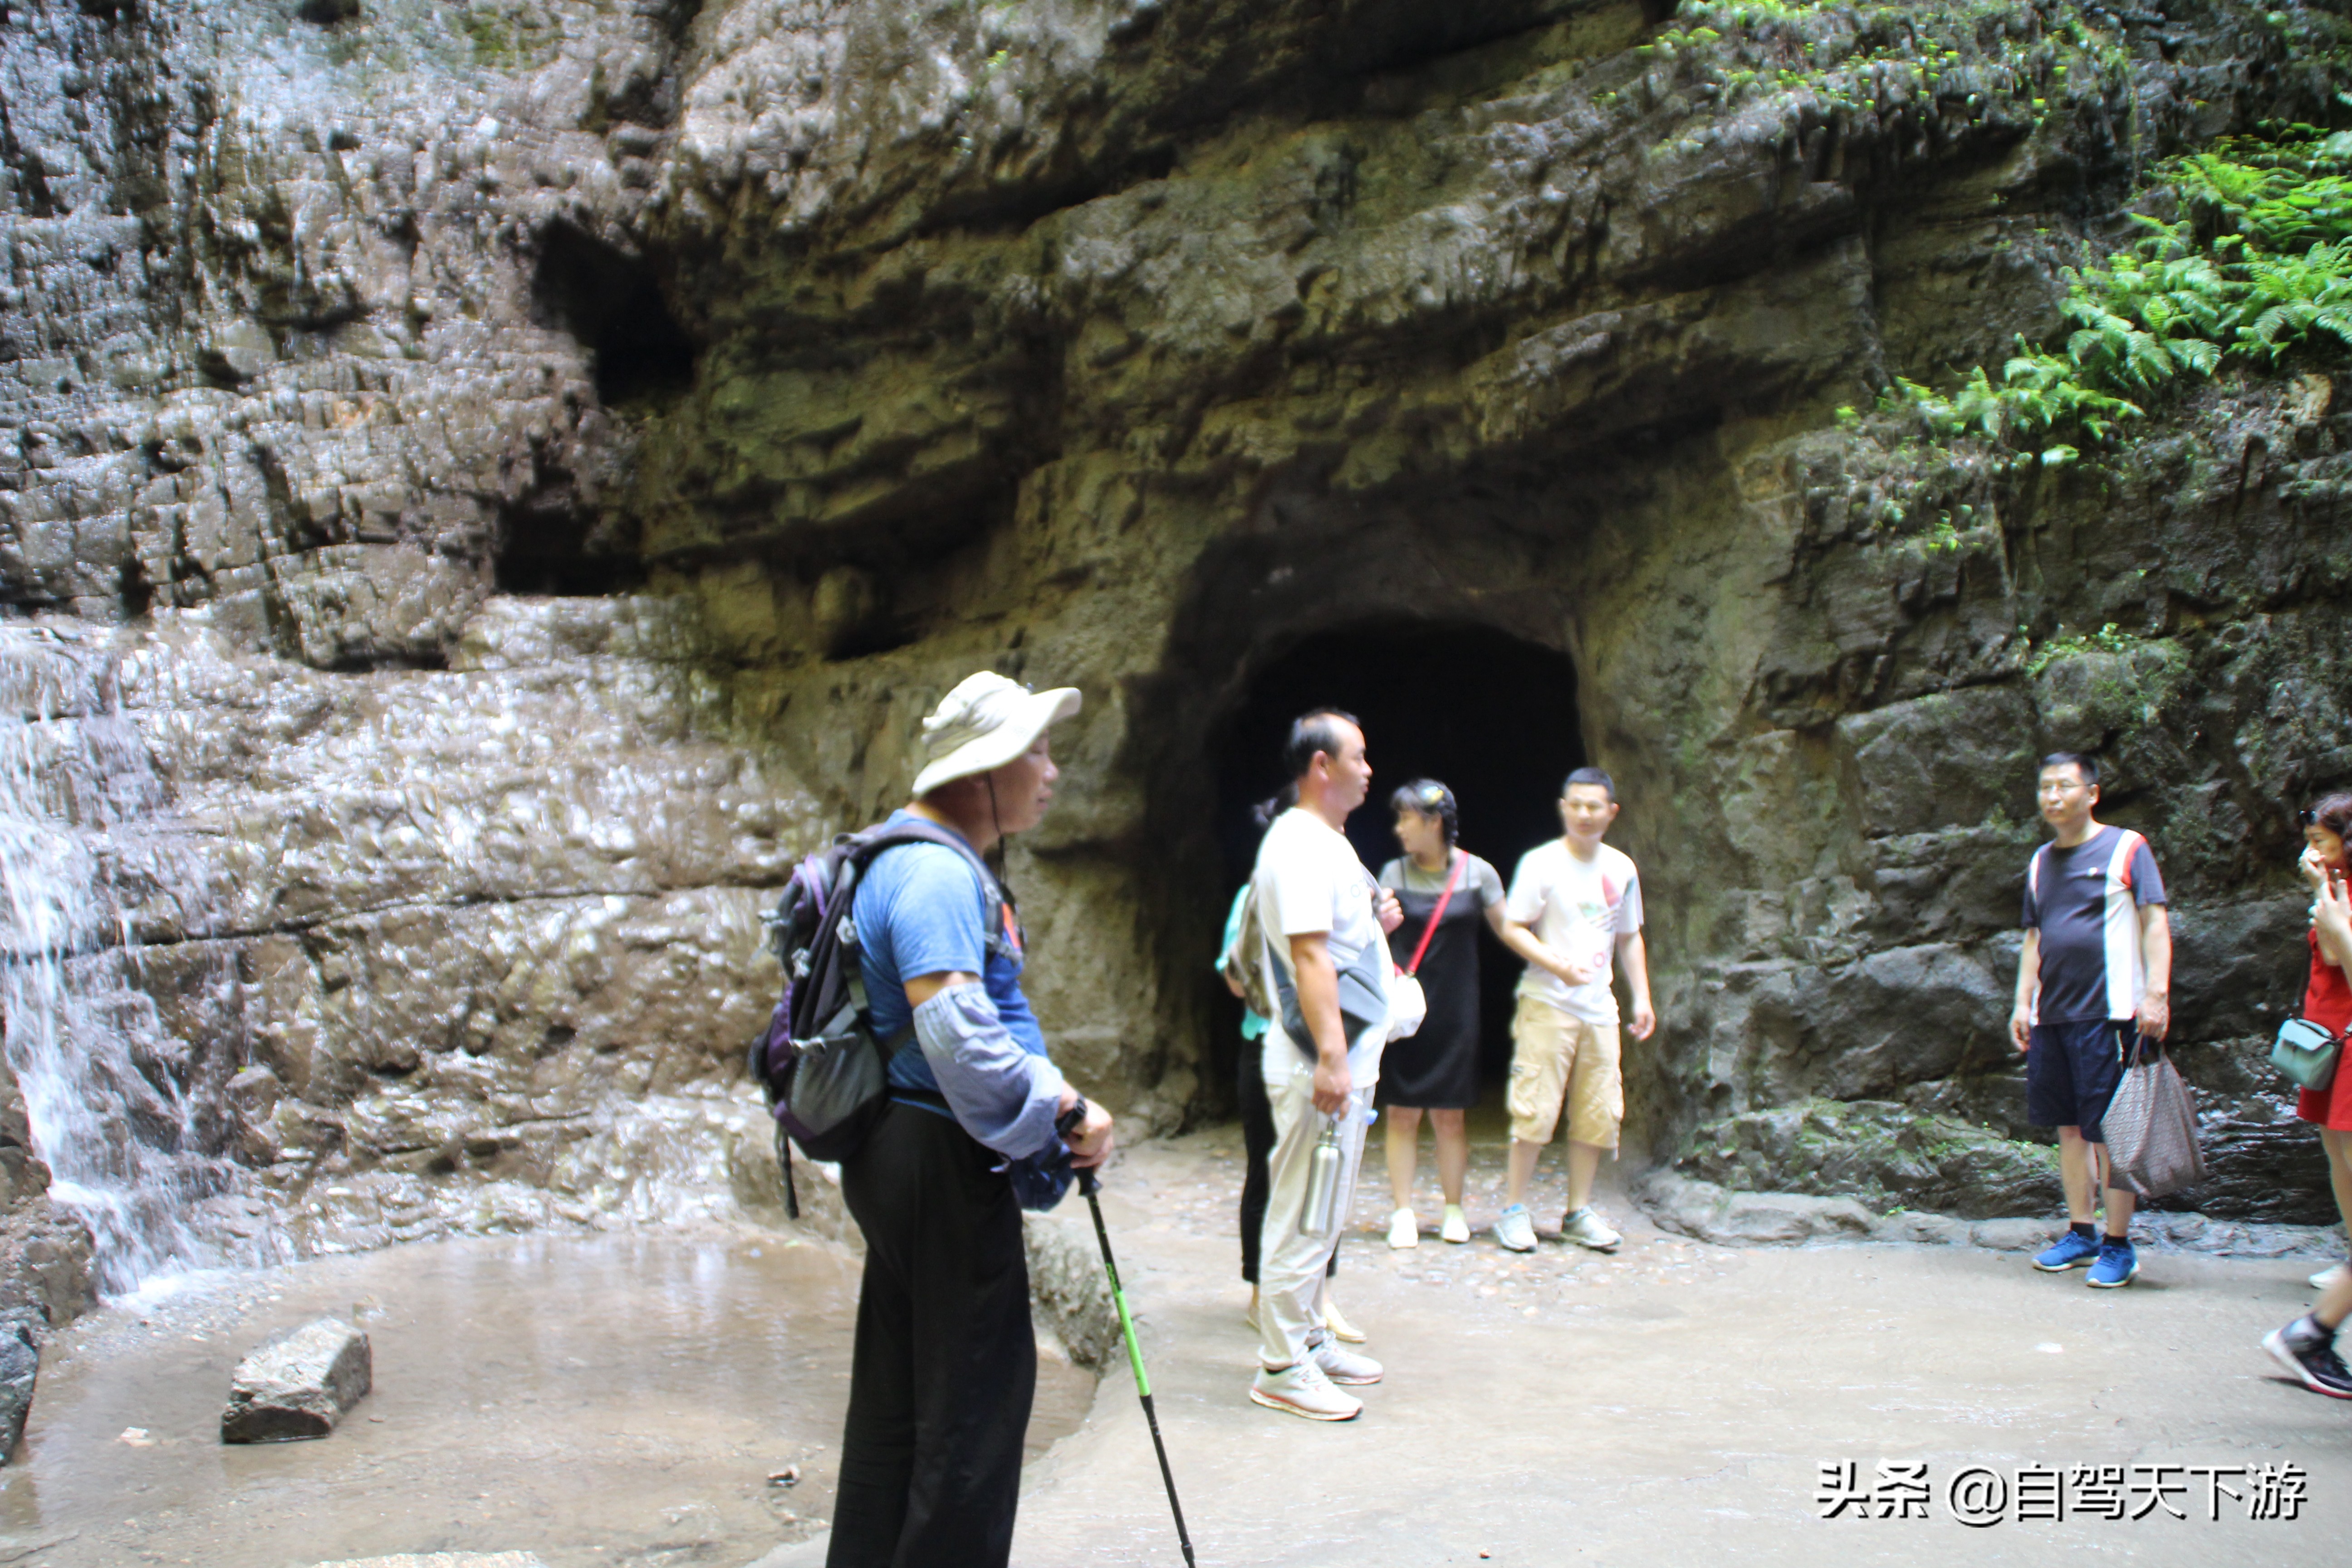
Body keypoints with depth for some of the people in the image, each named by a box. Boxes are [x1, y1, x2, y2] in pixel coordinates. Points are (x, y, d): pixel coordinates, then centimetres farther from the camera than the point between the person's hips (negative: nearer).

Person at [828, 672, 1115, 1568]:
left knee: (898, 1386, 19)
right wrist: (1066, 1110, -24)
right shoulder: (936, 875, -19)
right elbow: (953, 1026, -32)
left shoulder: (922, 861, 15)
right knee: (979, 1383, -1)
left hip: (894, 1155, 11)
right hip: (942, 1159, -11)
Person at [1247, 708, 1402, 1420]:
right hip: (1320, 1064, -11)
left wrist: (1376, 920, 10)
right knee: (1304, 1215, -4)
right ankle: (1282, 1368, 3)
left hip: (1346, 1060, 11)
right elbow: (1309, 955, -24)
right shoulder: (1298, 845, -16)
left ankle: (1308, 1339, 28)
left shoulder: (1329, 842, 17)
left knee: (1322, 1214, 17)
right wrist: (1330, 1057, -28)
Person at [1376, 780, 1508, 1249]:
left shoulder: (1477, 873, -2)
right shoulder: (1395, 873, 2)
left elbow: (1510, 932, 4)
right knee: (1402, 1114, 2)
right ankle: (1403, 1213, 10)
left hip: (1454, 1012, -1)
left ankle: (1453, 1210, 19)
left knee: (1450, 1116, 6)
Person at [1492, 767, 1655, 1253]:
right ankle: (1514, 1210, 5)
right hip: (1547, 1005, -5)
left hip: (1599, 1008, 5)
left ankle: (1579, 1213, 18)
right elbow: (1512, 929, -8)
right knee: (1535, 1109, -7)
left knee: (1598, 1113, 7)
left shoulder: (1622, 868, 10)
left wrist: (1642, 997, 11)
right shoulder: (1541, 863, -5)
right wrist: (1558, 965, -20)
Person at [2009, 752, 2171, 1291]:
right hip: (2051, 1015, 6)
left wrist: (2157, 995, -16)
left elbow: (2155, 923, -7)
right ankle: (2081, 1234, 20)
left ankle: (2119, 1246, 5)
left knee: (2107, 1130, -4)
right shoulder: (2042, 861, 15)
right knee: (2068, 1126, 10)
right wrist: (2023, 1001, 13)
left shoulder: (2126, 848, -2)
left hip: (2107, 1013, -6)